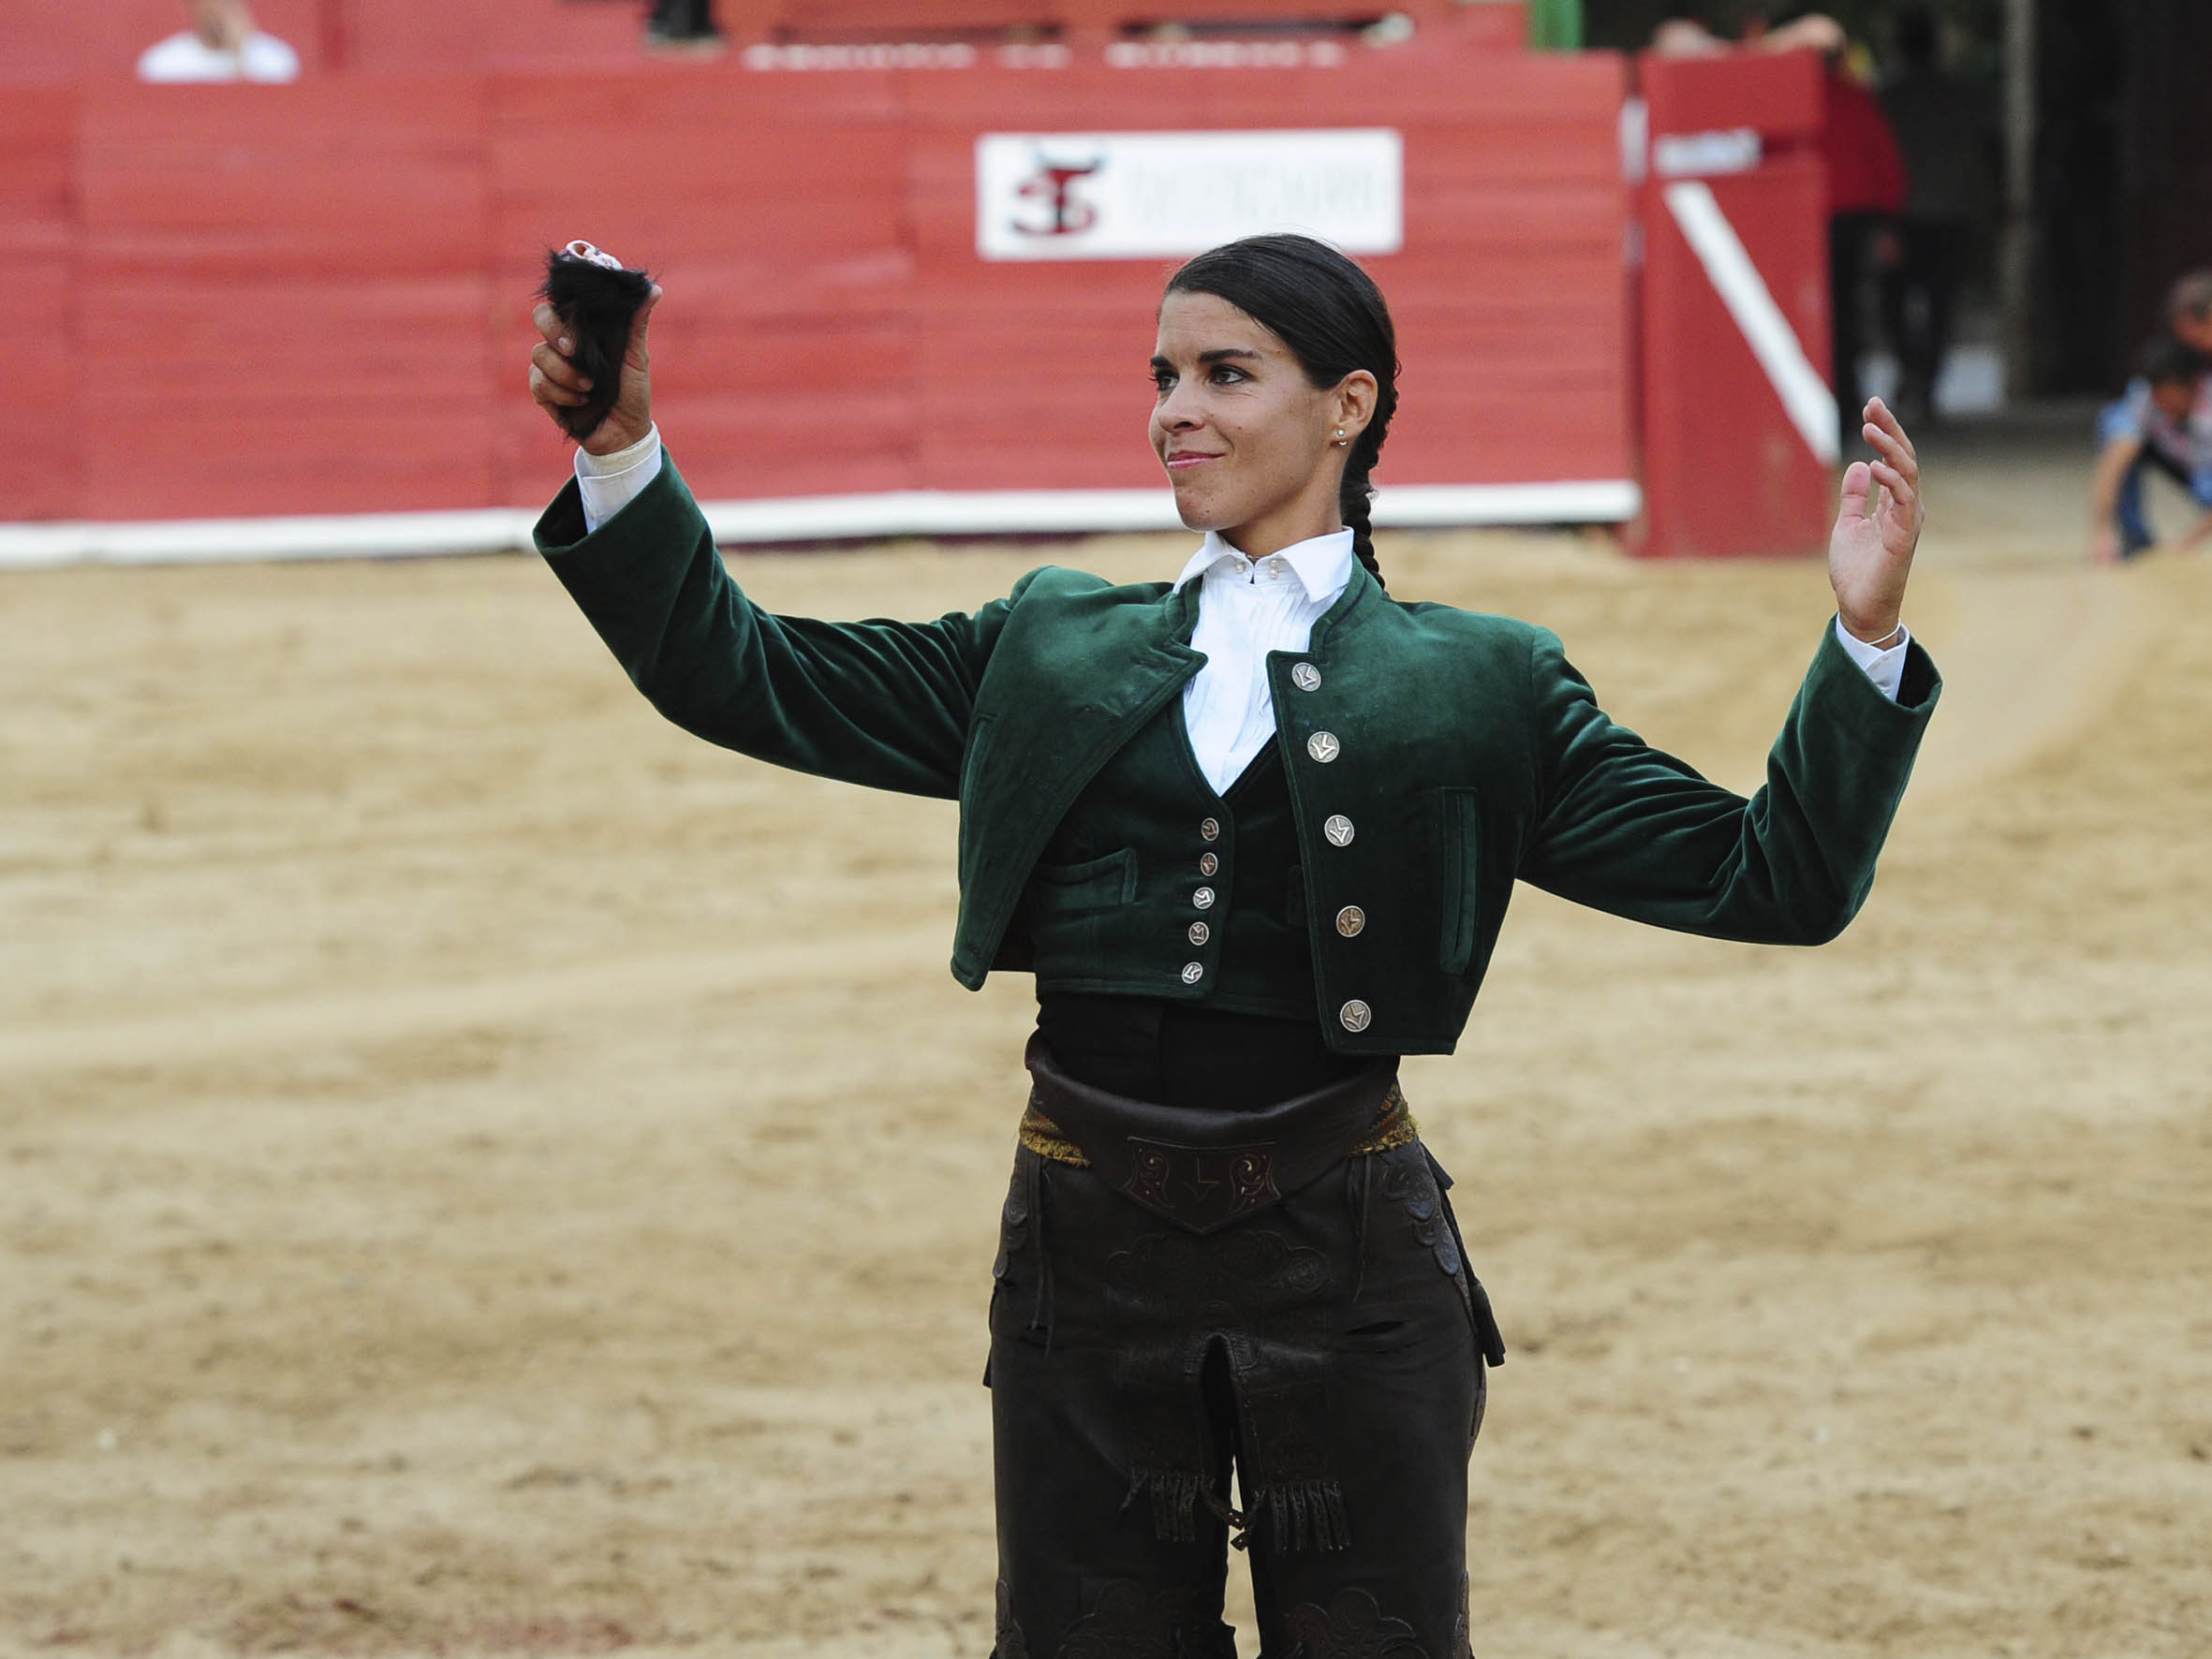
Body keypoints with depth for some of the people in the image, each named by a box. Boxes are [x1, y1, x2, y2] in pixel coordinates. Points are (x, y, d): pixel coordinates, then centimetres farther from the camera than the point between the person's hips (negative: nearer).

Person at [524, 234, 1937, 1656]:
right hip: (1091, 1257, 2)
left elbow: (1763, 880, 2)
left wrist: (1866, 634, -10)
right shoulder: (1055, 652, 12)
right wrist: (624, 449, 0)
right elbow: (743, 678, 11)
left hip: (1346, 1263, -2)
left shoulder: (1474, 687, 6)